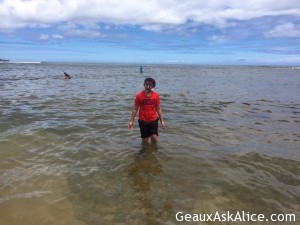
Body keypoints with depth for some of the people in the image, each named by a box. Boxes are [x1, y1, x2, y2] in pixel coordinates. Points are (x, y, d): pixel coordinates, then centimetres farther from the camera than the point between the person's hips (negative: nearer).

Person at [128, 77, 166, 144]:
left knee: (154, 138, -4)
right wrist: (131, 121, -5)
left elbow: (158, 109, 4)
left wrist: (162, 121, 2)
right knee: (144, 139, 7)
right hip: (143, 121, -1)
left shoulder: (156, 95, -3)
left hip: (154, 120, 1)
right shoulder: (139, 95, -7)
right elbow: (135, 109, -2)